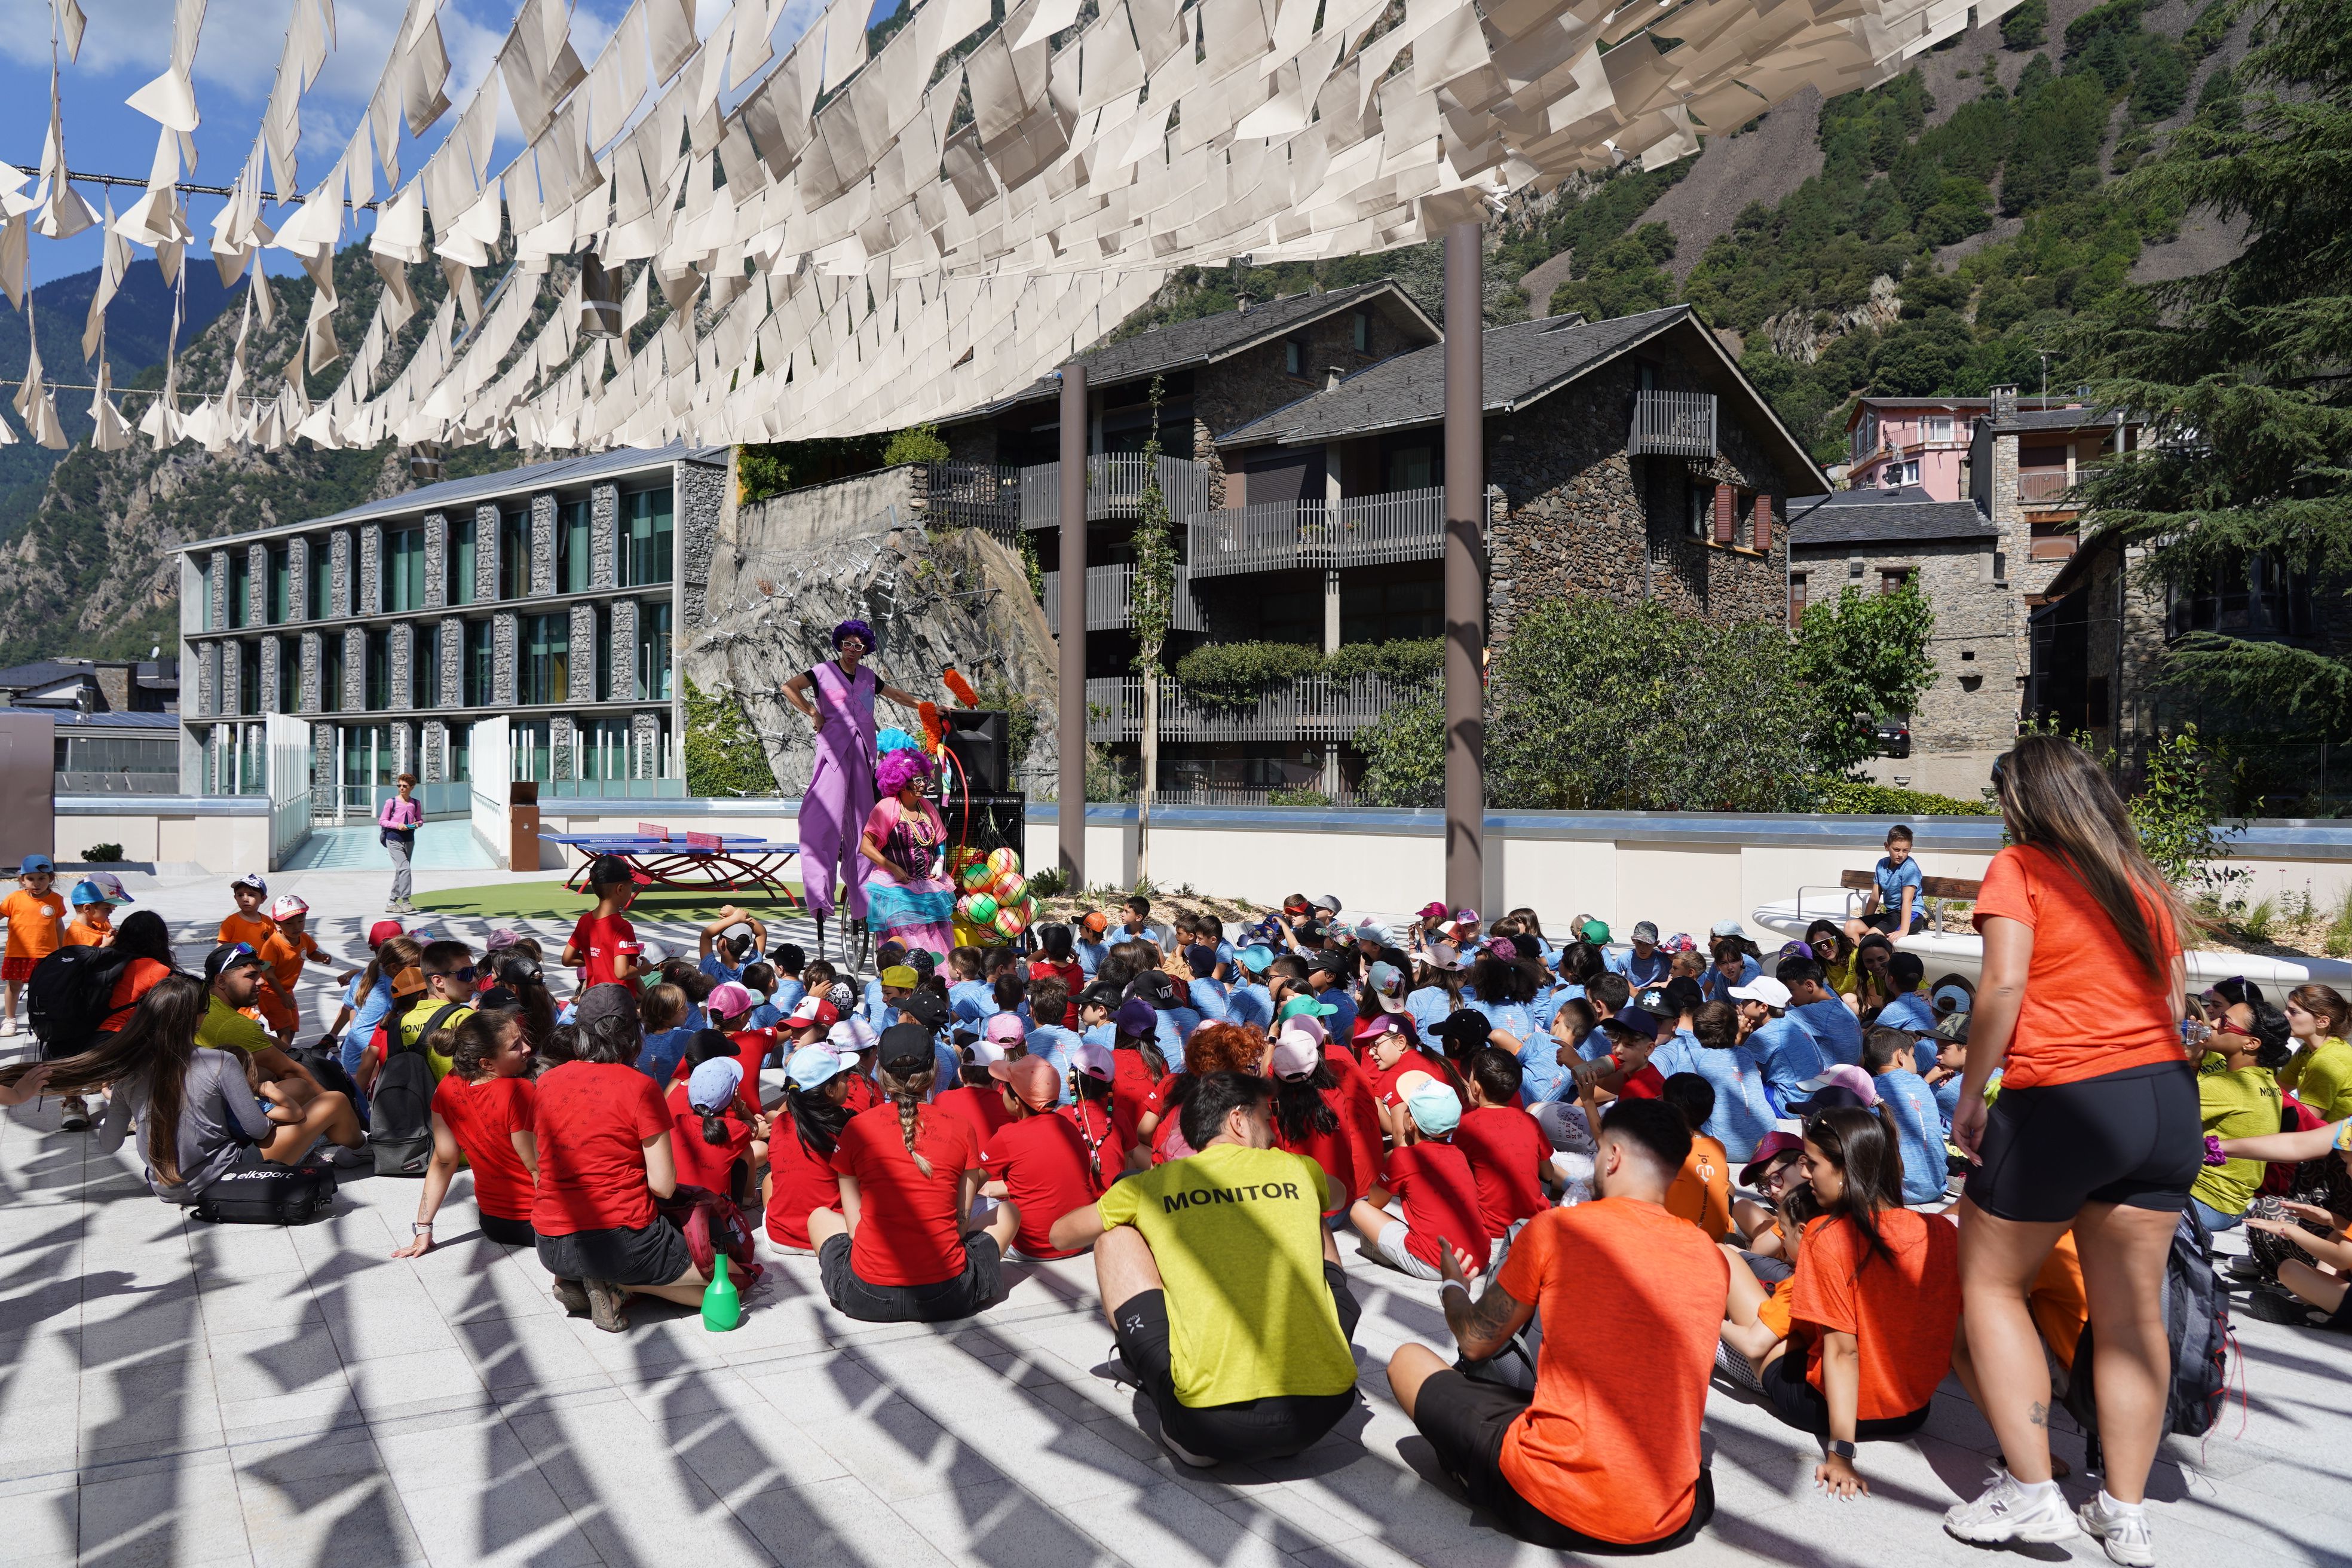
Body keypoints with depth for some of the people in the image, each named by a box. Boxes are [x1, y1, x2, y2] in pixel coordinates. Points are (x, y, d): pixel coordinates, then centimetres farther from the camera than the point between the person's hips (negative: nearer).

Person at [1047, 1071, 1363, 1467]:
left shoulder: (1150, 1185, 9)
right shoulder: (1298, 1170, 13)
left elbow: (1061, 1235, 29)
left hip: (1212, 1425, -3)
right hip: (1328, 1408, 3)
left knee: (1115, 1240, 18)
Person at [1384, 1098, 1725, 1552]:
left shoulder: (1556, 1228, -9)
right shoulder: (1713, 1259, 1)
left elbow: (1475, 1342, 4)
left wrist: (1453, 1286, 28)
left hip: (1548, 1512, -3)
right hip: (1674, 1522, 4)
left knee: (1407, 1361, 15)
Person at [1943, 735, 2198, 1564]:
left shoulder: (2019, 869, -5)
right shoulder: (2145, 881, 13)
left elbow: (2005, 984, -15)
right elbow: (2174, 1004, 14)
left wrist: (1970, 1093, -8)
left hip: (2060, 1100, -6)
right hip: (2168, 1095, 6)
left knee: (1990, 1282, 10)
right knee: (2132, 1310, 11)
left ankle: (2031, 1493, 7)